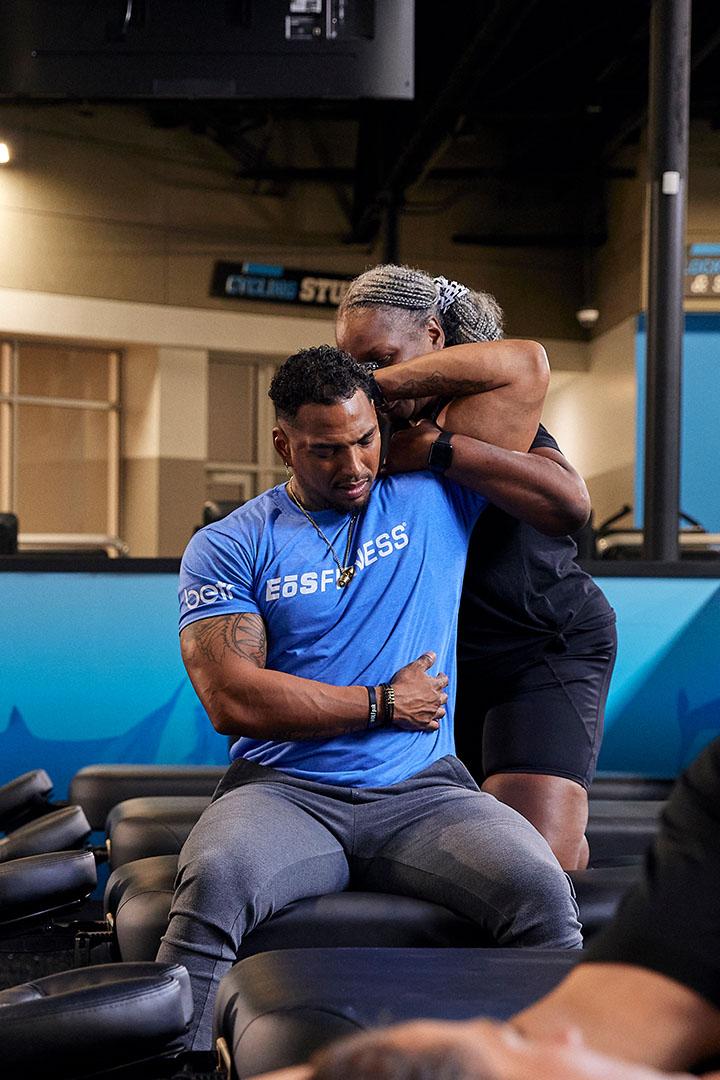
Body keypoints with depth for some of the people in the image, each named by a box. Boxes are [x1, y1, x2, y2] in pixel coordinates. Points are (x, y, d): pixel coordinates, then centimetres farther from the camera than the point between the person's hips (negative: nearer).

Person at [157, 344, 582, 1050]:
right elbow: (232, 699, -5)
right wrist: (383, 704, -1)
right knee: (214, 879, -35)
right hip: (284, 794, -1)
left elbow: (528, 369, 12)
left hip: (423, 793, 1)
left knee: (539, 888, -29)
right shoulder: (228, 547, 7)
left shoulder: (432, 499, 12)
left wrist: (386, 382, 15)